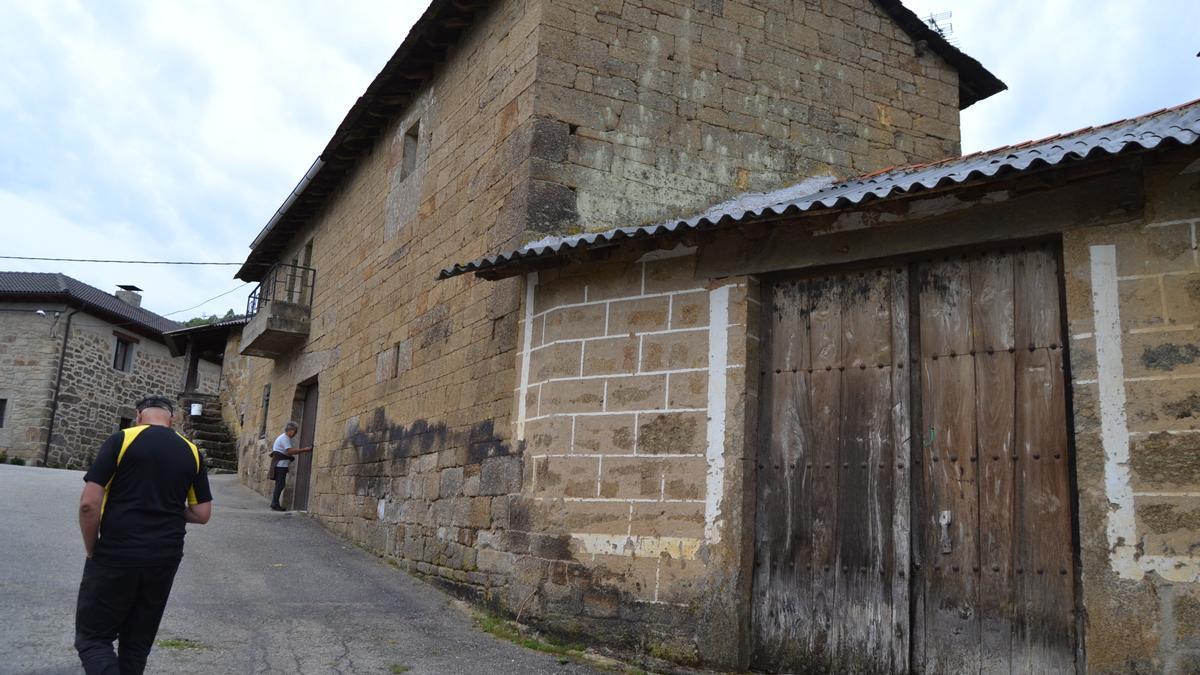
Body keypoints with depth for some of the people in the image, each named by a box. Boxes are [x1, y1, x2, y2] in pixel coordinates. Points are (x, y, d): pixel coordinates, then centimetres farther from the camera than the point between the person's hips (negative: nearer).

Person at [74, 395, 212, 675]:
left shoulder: (122, 440, -6)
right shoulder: (192, 452, 5)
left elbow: (89, 503, -12)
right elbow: (202, 514, 6)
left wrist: (92, 550, 1)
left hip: (116, 556, -4)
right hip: (166, 559, 4)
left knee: (93, 636, 7)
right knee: (138, 642, 17)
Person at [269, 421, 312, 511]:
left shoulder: (287, 438, 21)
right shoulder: (284, 438, -13)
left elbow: (294, 449, 16)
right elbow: (291, 451, -23)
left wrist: (305, 450, 4)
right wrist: (304, 450, -22)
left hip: (281, 465, 11)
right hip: (280, 464, -11)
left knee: (280, 484, 11)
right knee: (280, 484, -10)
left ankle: (275, 504, 14)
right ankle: (275, 504, -9)